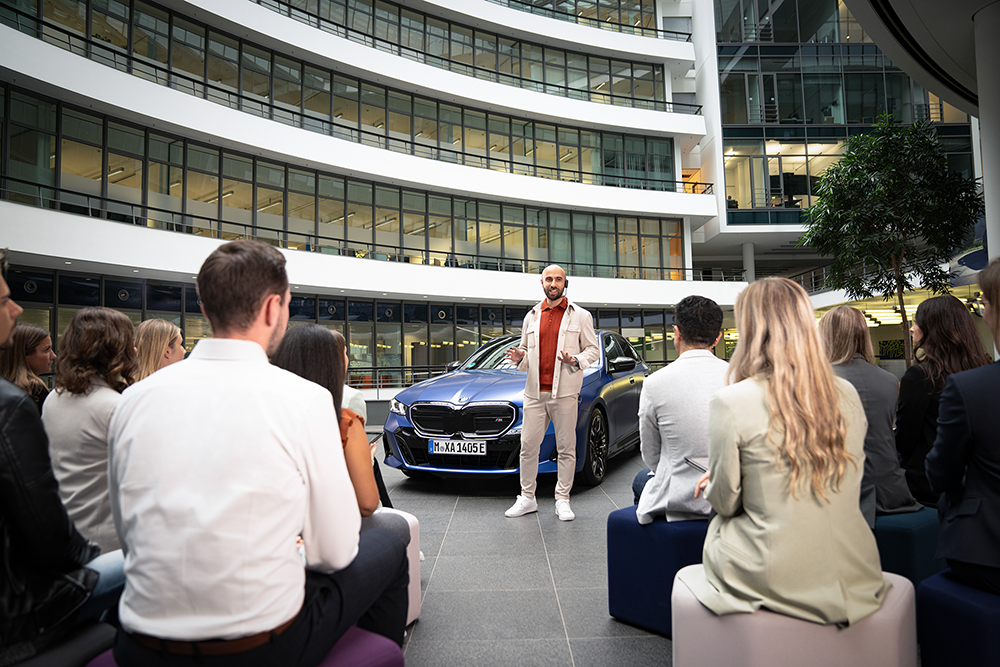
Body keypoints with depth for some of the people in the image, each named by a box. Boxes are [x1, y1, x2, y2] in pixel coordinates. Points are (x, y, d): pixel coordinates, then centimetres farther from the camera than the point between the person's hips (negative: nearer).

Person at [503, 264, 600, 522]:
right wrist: (520, 357, -1)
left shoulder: (580, 316, 5)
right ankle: (527, 498, 18)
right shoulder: (531, 316, 16)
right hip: (535, 393, 3)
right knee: (528, 446, 4)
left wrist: (575, 361, -14)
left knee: (566, 449, 3)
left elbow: (593, 350, 5)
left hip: (564, 393, -3)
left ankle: (562, 500, 15)